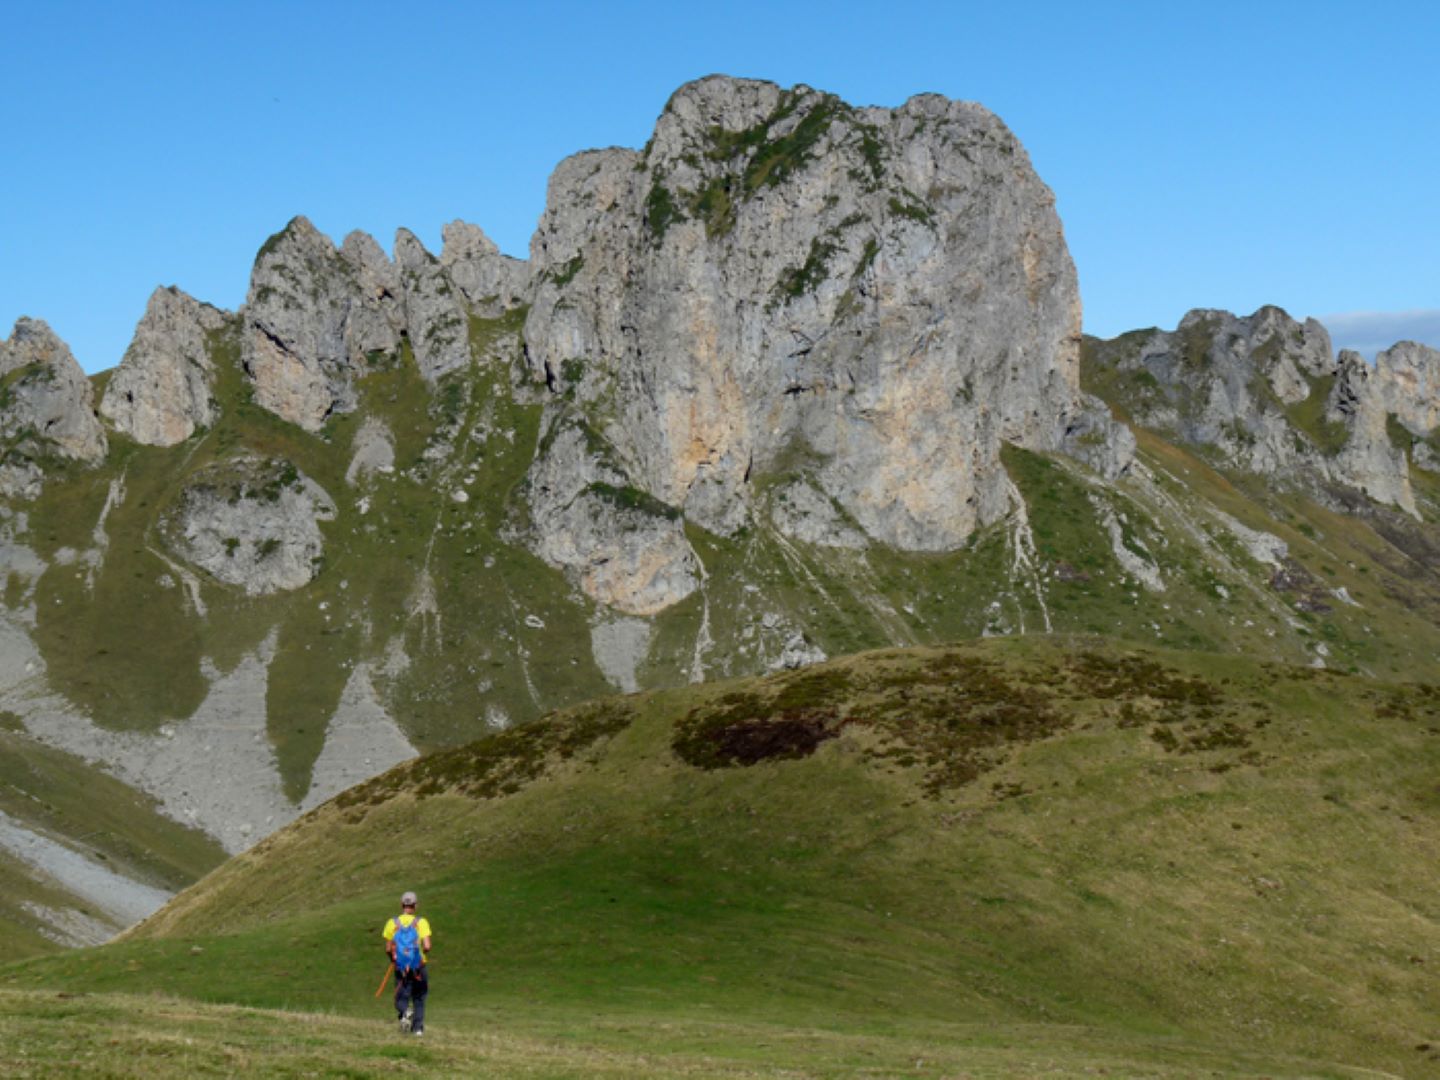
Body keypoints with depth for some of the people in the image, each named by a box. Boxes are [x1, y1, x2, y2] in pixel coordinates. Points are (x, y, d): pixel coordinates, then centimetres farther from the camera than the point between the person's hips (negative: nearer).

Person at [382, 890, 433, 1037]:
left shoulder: (392, 923, -1)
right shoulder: (421, 923, -7)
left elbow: (388, 949, 0)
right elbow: (427, 946, -15)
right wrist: (424, 952, 8)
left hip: (400, 968, 0)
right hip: (418, 968, 0)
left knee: (401, 999, 6)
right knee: (418, 999, 17)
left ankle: (404, 1012, -25)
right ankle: (418, 1027, 15)